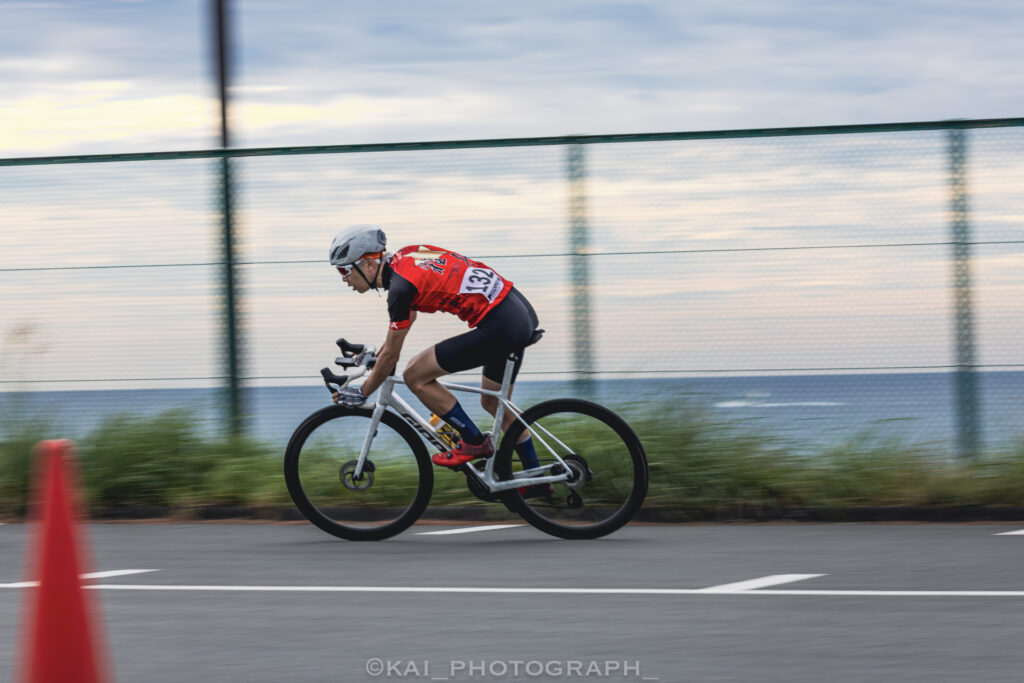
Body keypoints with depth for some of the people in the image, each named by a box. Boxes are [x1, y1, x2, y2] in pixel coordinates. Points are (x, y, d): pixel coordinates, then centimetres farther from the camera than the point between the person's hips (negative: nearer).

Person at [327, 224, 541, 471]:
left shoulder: (401, 285, -15)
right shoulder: (404, 256, 11)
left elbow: (390, 357, -5)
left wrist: (361, 393, 8)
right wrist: (377, 354, 40)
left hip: (499, 327, -10)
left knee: (415, 376, -1)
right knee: (493, 403, 26)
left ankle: (474, 442, 8)